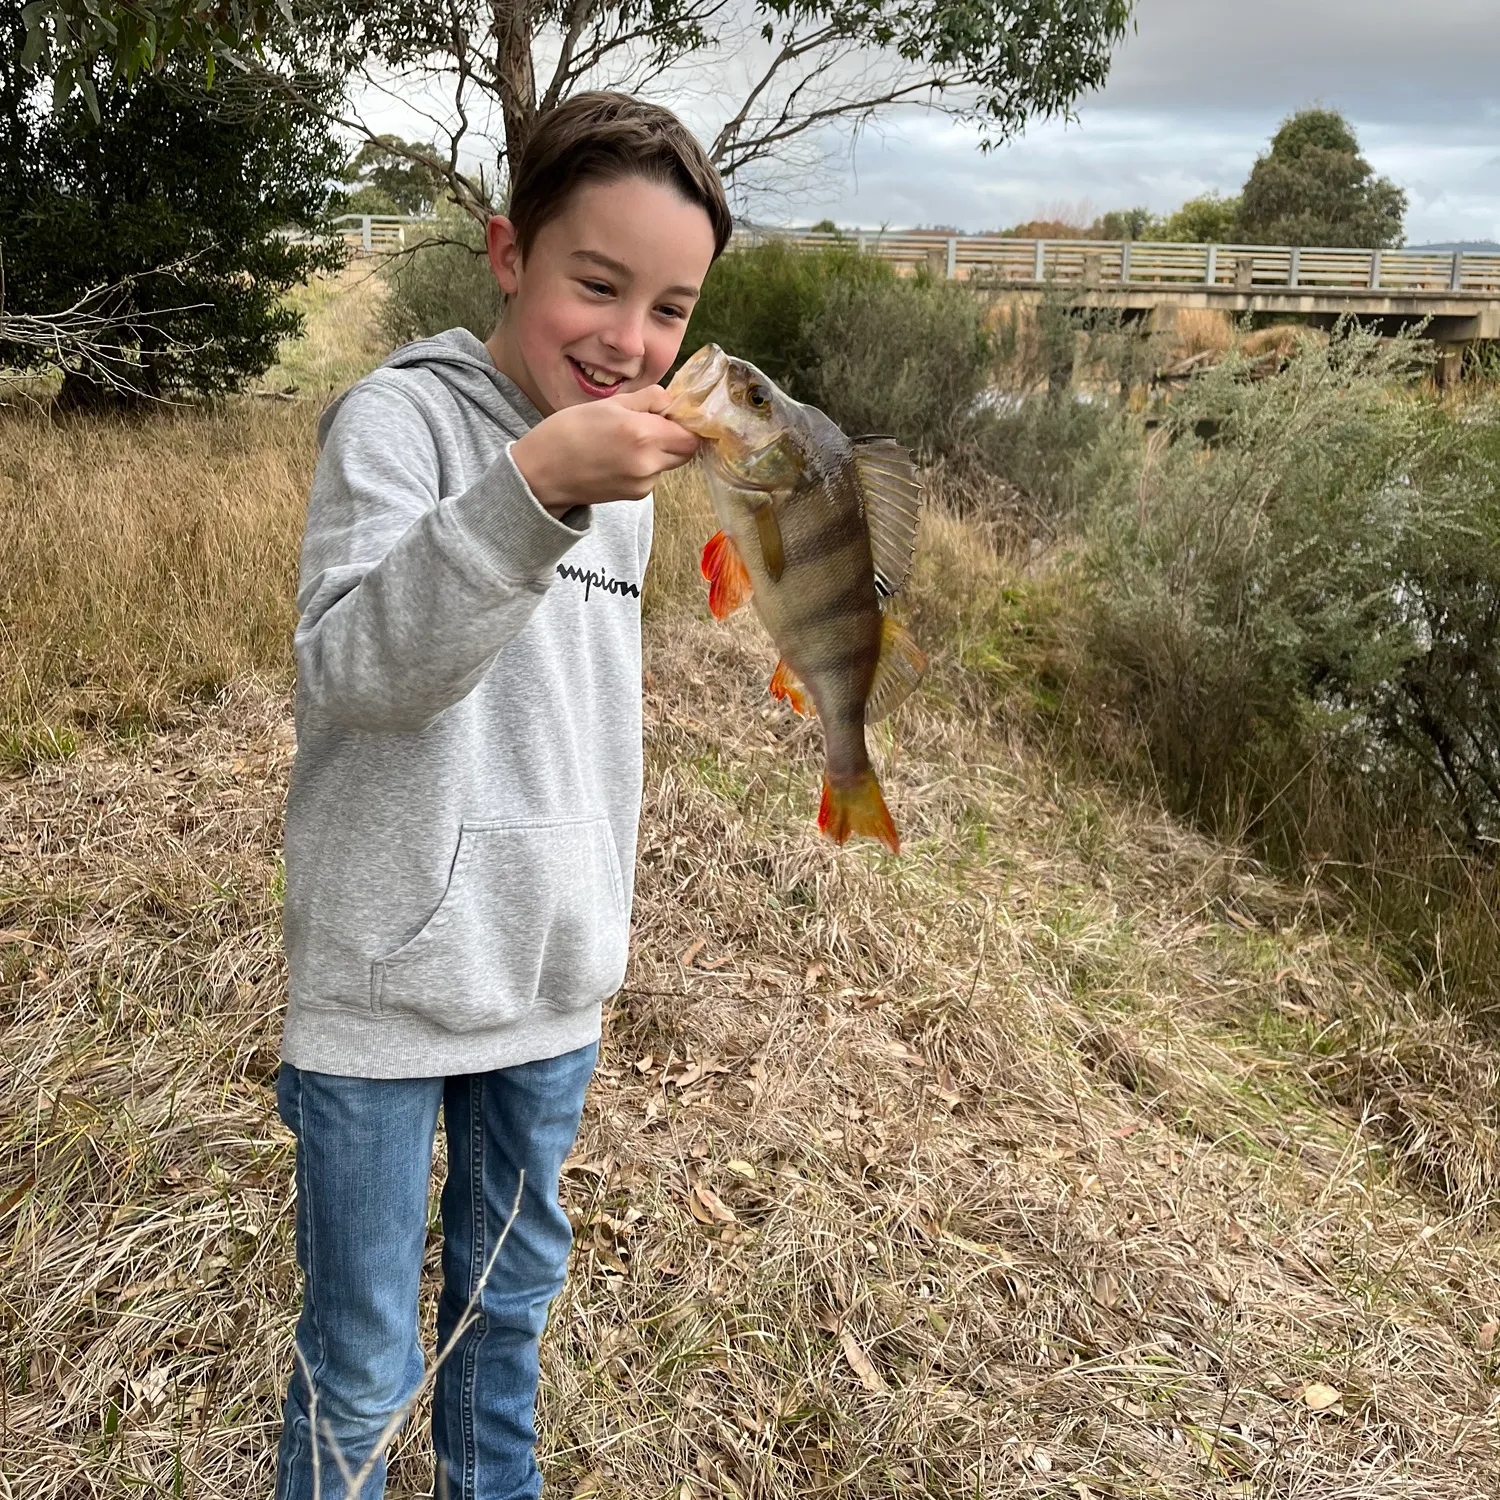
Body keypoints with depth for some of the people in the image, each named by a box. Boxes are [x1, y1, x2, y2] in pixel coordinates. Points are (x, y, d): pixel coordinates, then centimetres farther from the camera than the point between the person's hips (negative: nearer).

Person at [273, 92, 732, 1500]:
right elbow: (352, 667, -28)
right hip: (386, 984, -6)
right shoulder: (402, 416, -13)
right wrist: (532, 485, -40)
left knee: (512, 1295, 22)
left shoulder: (621, 460, 7)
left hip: (550, 980, 6)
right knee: (360, 1357, 6)